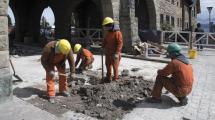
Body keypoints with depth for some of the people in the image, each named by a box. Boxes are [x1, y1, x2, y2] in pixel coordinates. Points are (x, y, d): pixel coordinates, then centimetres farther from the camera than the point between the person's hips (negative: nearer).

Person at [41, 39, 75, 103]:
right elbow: (43, 60, -27)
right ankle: (51, 95, -8)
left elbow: (71, 60, -19)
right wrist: (49, 70, -33)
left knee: (63, 74, 1)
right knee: (50, 76, -12)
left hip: (60, 61, 3)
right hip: (49, 62, -3)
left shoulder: (68, 49, -31)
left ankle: (63, 90, 19)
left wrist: (72, 72, -16)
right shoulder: (48, 48, -40)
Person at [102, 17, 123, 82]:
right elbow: (105, 41, 24)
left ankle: (115, 79, 12)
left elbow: (120, 43, -18)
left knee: (115, 66, 0)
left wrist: (116, 52, -22)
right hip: (107, 53, 8)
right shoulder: (108, 33, 12)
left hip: (114, 53, -8)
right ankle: (108, 78, 28)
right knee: (108, 65, 15)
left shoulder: (117, 33, -15)